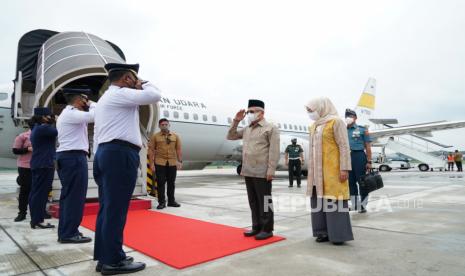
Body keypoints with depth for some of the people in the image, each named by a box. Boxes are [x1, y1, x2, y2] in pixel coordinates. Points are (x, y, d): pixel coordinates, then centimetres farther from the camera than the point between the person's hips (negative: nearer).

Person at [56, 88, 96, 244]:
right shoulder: (72, 113, -11)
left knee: (68, 195, 12)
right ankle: (69, 234, -3)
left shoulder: (66, 114, 23)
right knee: (75, 196, -8)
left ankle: (65, 231, 19)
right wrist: (91, 104, -2)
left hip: (65, 156, 11)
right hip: (74, 157, -11)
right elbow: (95, 115, -21)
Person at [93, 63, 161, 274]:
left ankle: (104, 258, 19)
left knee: (107, 209, 11)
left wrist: (99, 159, 23)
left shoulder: (105, 98, 26)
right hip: (120, 154, -10)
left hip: (105, 153, 10)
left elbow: (97, 133, 24)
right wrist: (143, 84, 5)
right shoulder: (120, 94, -5)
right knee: (116, 210, -5)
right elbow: (154, 95, -16)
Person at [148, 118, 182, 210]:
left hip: (172, 163, 2)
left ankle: (171, 201, 20)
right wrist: (152, 163, -7)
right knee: (161, 183, 1)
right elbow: (151, 150, -1)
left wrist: (180, 161, 0)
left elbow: (178, 150, 7)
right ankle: (161, 202, 10)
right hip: (160, 163, -2)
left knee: (171, 183, 9)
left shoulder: (175, 136, 7)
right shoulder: (155, 136, 1)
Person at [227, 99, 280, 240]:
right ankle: (256, 227, 24)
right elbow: (230, 136, 20)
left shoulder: (270, 128, -4)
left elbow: (274, 150, -11)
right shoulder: (246, 129, 15)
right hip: (248, 172, 7)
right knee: (253, 201, 13)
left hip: (262, 173, -7)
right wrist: (236, 120, 9)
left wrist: (271, 170, -18)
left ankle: (267, 229, 12)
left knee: (264, 201, 2)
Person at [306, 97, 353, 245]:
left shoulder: (336, 122, -6)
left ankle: (339, 234, 6)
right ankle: (324, 232, 16)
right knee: (319, 201, 7)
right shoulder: (313, 126, 15)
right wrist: (311, 170, 14)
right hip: (317, 171, 7)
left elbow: (344, 146, -10)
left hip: (333, 170, -7)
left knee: (334, 201, -3)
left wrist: (344, 168, -15)